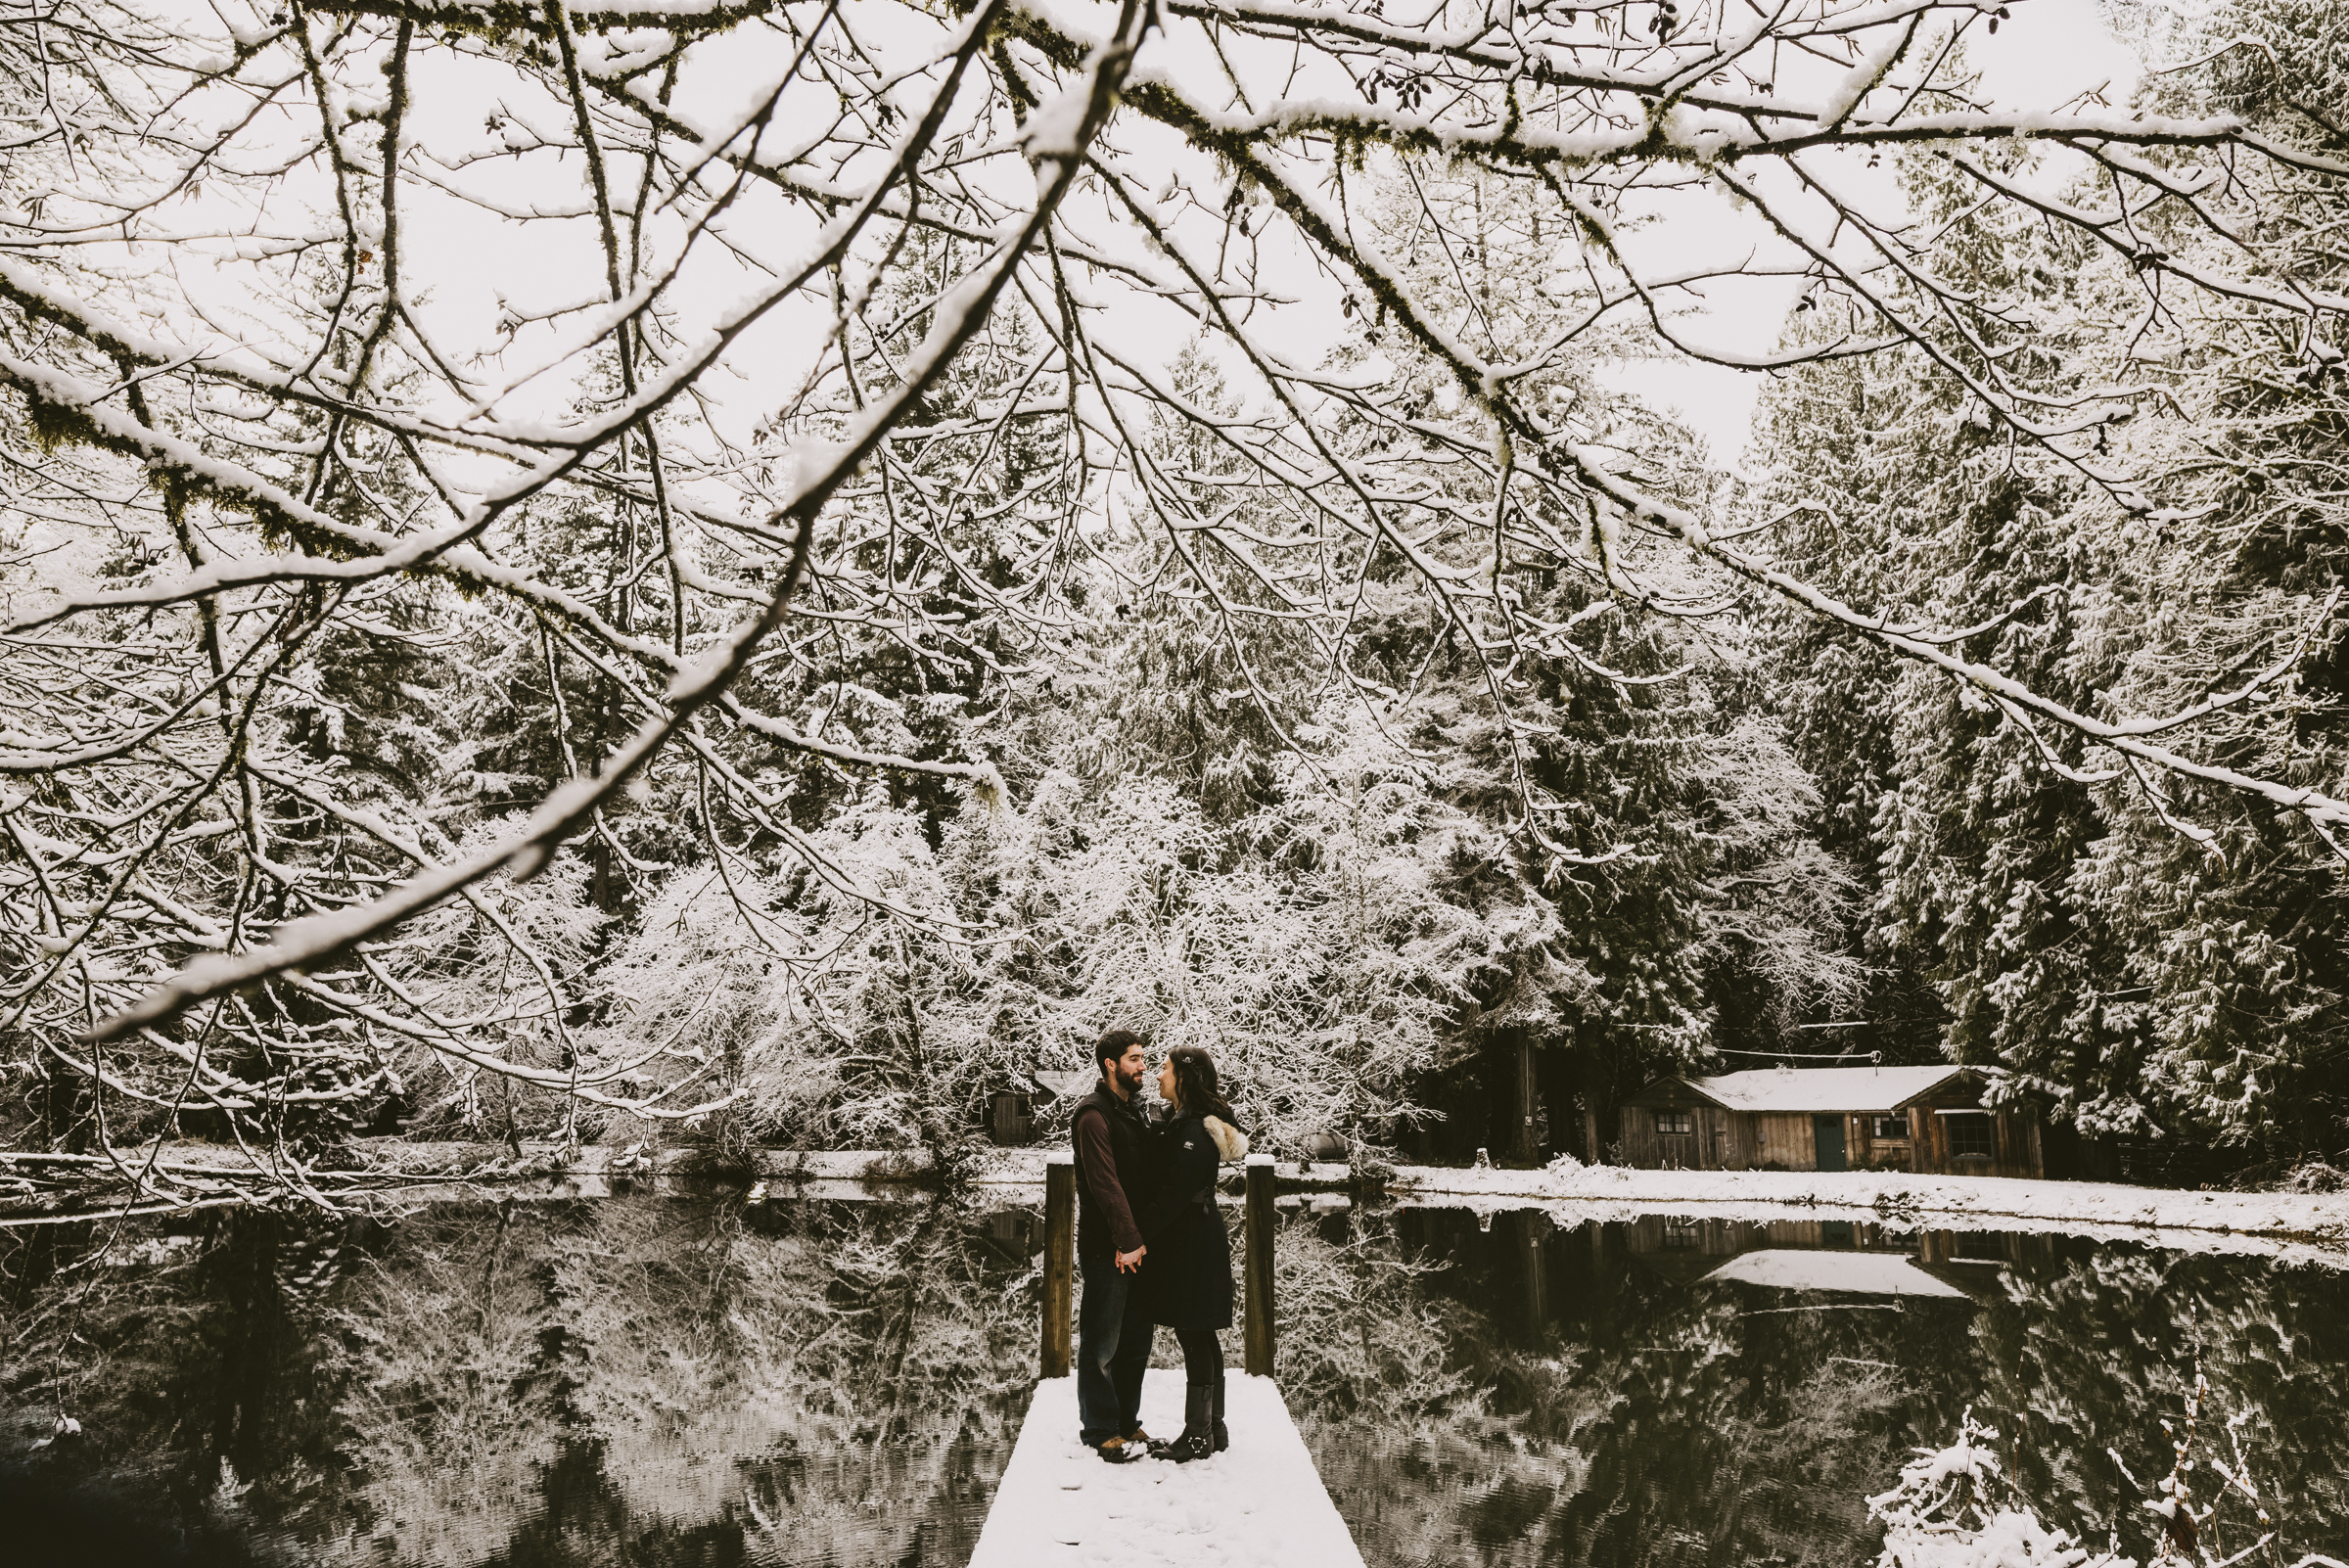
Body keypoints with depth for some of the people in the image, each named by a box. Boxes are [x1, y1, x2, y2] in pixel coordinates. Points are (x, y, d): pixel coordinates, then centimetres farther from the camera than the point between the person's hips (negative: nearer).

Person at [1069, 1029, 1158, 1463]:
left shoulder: (1131, 1111, 17)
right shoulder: (1094, 1115, -12)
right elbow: (1105, 1183, -19)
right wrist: (1129, 1240, -22)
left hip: (1135, 1246, 9)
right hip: (1107, 1248, -9)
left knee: (1136, 1339, 14)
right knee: (1102, 1344, 0)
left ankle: (1127, 1423, 25)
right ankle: (1100, 1431, 8)